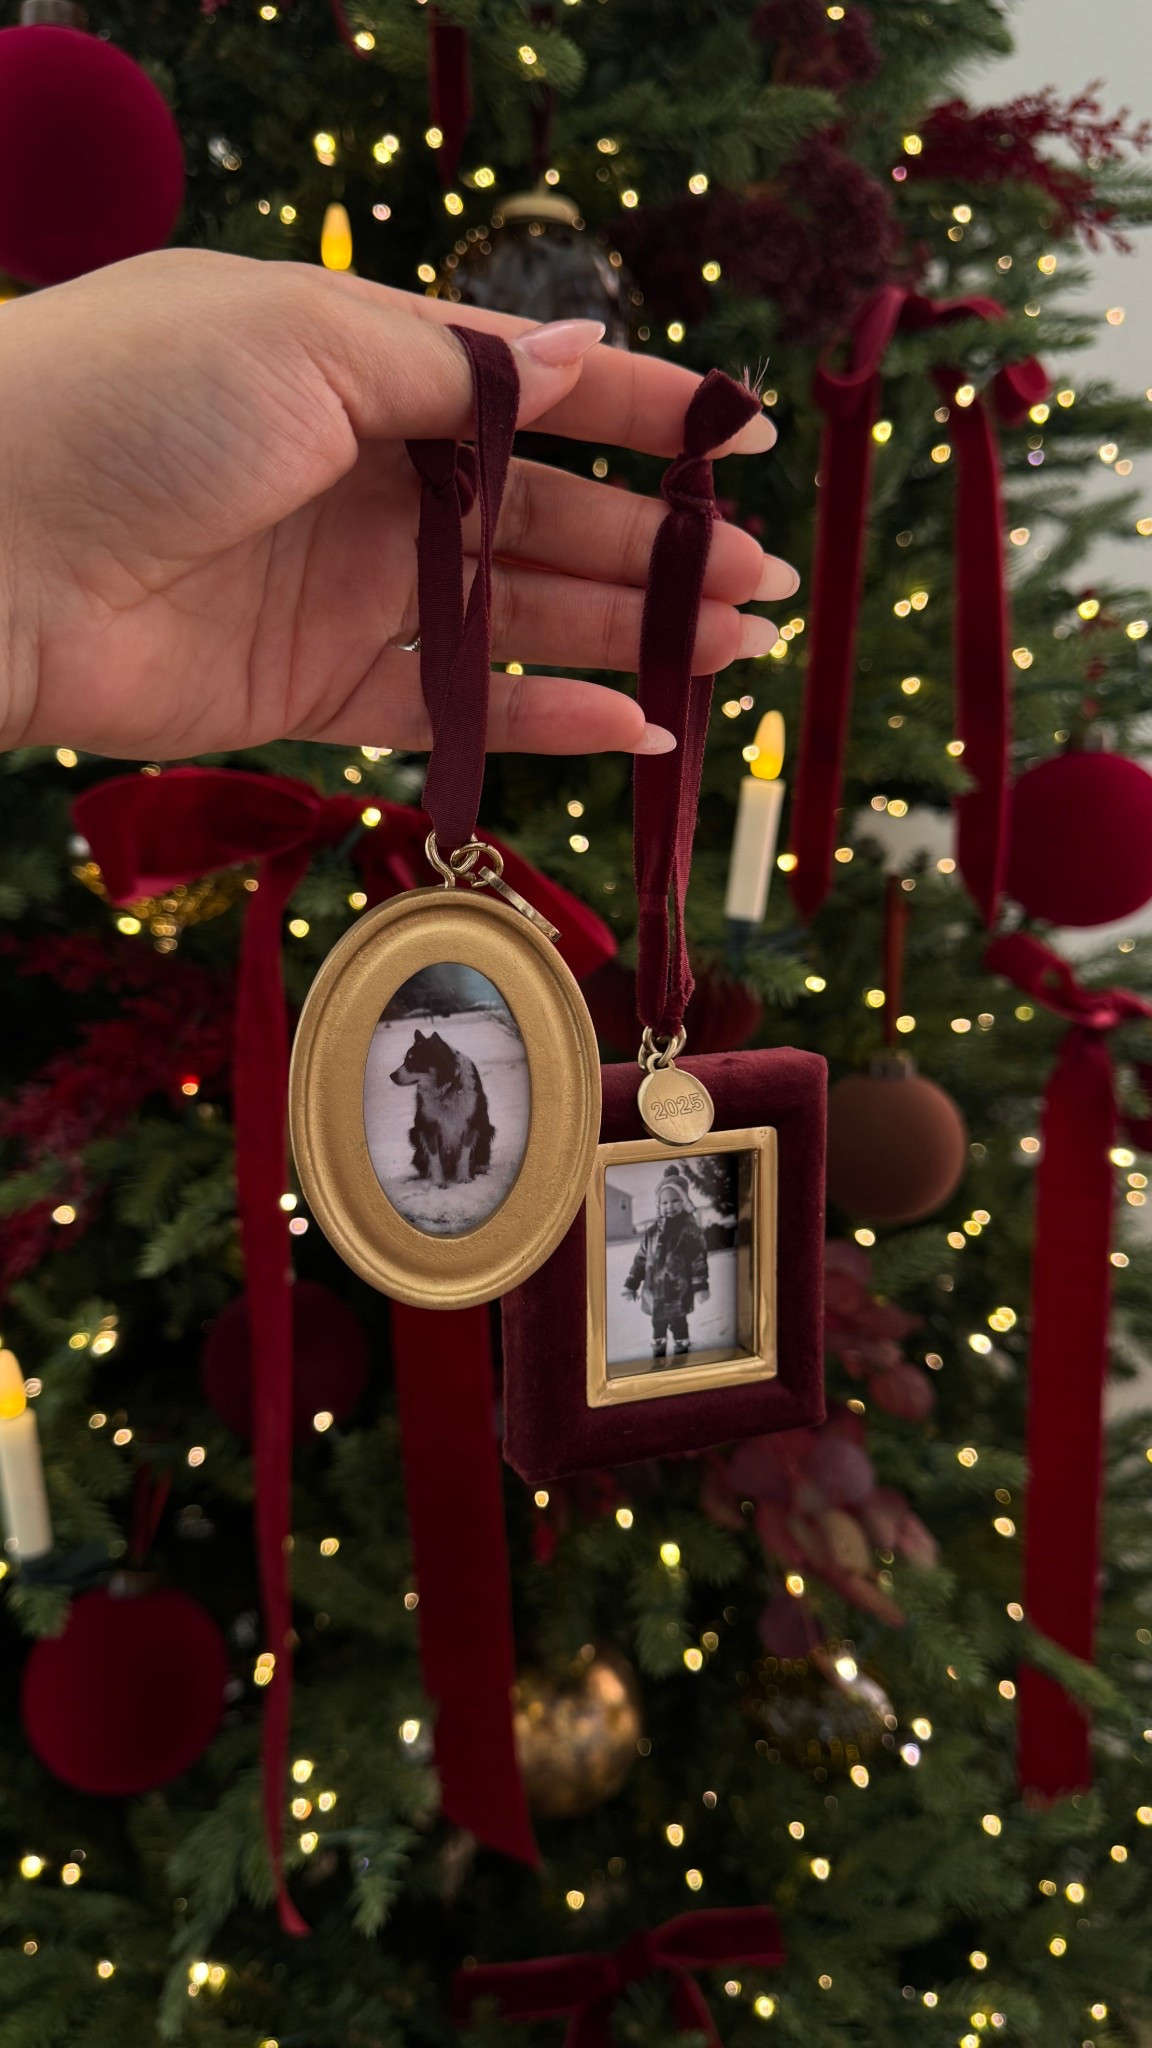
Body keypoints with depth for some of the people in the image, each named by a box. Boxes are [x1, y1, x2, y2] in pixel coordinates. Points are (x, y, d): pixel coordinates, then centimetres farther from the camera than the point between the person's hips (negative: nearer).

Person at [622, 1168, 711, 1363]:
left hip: (679, 1293, -4)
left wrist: (700, 1287, -14)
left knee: (679, 1326, 6)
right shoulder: (652, 1232, 6)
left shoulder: (690, 1231, -6)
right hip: (656, 1294, 4)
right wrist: (631, 1285, 10)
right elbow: (640, 1260, 11)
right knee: (658, 1328, 15)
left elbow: (699, 1260, -8)